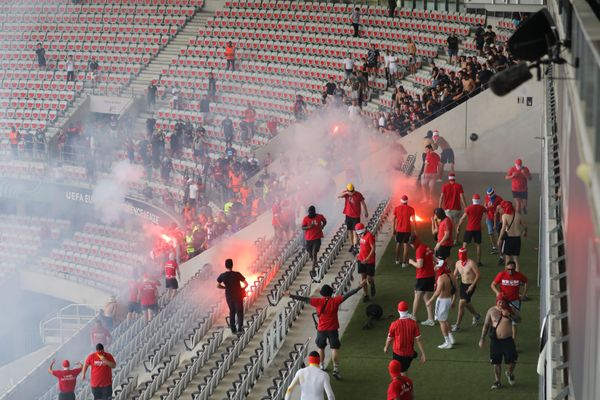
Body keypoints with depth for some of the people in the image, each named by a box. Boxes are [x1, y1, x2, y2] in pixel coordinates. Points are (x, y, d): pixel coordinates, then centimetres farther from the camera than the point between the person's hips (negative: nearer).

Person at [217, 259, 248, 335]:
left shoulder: (222, 276, -11)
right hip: (238, 296, -3)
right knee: (239, 312, 8)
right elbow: (246, 284, -16)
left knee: (232, 312, 19)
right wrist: (243, 288, 6)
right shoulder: (237, 274, -19)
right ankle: (239, 329, -2)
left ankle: (233, 329, 20)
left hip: (229, 296, 3)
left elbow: (218, 286, -3)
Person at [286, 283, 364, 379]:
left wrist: (291, 295, -2)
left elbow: (305, 299, -6)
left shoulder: (318, 301, -7)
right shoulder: (335, 301, -9)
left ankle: (321, 366, 31)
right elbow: (347, 295, -10)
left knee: (321, 348, 20)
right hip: (333, 329, -2)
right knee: (335, 348, -3)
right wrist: (360, 287, -9)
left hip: (321, 329, 2)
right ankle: (336, 369, -13)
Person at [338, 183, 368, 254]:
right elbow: (339, 196, -22)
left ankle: (355, 247, -14)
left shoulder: (358, 194, -12)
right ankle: (352, 245, 24)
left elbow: (363, 203, 1)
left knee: (355, 232, -9)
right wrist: (346, 193, -37)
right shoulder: (346, 193, -5)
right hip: (348, 215, 4)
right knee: (350, 231, 12)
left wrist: (366, 212, 10)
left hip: (356, 216, -4)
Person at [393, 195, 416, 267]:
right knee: (405, 245, 2)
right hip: (407, 230, -2)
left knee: (398, 244, 20)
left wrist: (394, 229, 13)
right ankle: (404, 263, -2)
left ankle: (397, 260, 32)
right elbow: (413, 220, -9)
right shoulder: (410, 209, -7)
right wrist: (415, 231, -3)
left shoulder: (396, 208, -2)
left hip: (399, 229, 2)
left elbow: (394, 220, 3)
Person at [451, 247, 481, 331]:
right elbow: (455, 275, 13)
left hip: (470, 286, -8)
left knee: (461, 304, -14)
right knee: (466, 303, 23)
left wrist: (472, 286, -21)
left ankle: (457, 325, -7)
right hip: (463, 284, 8)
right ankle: (476, 315, 51)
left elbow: (478, 275, -16)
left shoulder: (471, 263, -19)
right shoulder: (458, 263, 1)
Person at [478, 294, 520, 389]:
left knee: (511, 360, -1)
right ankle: (497, 381, 20)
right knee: (496, 362, 5)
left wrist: (509, 315, -23)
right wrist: (482, 338, 2)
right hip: (495, 341, 0)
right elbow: (486, 325, 5)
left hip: (508, 340, 0)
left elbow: (518, 320, -7)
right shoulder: (491, 311, 1)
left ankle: (509, 373, 32)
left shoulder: (509, 310, 1)